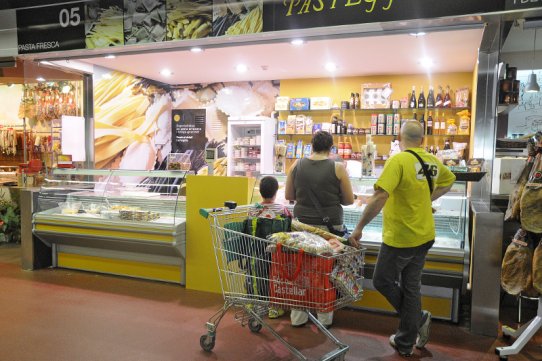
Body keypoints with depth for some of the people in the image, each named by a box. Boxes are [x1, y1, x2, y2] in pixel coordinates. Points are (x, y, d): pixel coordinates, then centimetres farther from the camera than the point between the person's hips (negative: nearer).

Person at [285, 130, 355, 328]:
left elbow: (288, 195, 7)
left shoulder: (297, 165, 0)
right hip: (329, 226, -2)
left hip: (302, 224, 2)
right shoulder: (337, 168, -7)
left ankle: (298, 318, 21)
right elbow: (349, 200, -1)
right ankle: (324, 319, 22)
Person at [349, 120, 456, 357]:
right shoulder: (432, 161, 4)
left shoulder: (398, 161, -20)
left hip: (400, 238, -8)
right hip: (424, 236, 8)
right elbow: (449, 180, 25)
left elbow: (380, 197, -29)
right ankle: (406, 343, 26)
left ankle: (419, 318, 17)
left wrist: (359, 228, -23)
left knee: (382, 281, 12)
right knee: (411, 286, 15)